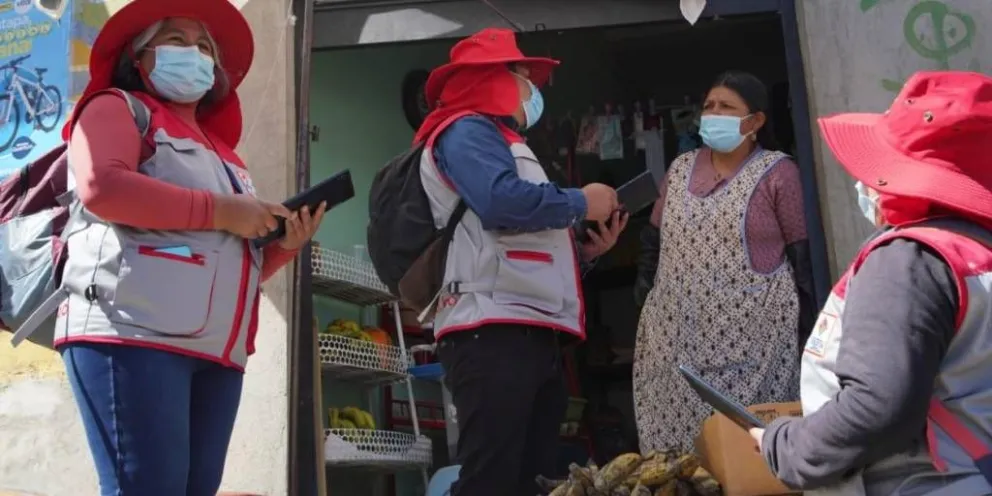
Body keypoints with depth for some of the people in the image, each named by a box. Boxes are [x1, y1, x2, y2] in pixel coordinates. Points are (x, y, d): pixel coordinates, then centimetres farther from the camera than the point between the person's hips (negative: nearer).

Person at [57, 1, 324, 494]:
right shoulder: (117, 107, 10)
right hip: (133, 331, -7)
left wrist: (284, 243, 7)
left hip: (216, 350, 7)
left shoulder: (220, 152, 29)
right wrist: (220, 212, -9)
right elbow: (100, 186, -13)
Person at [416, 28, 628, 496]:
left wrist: (584, 251, 13)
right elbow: (503, 200, -21)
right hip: (494, 331, -10)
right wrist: (581, 202, -6)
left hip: (533, 333, 10)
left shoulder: (503, 144, 31)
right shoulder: (467, 130, 1)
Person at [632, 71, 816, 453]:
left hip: (751, 334, -4)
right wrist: (646, 302, 11)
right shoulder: (680, 169, 12)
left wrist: (805, 325, -4)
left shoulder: (777, 172, -2)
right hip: (677, 333, 4)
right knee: (675, 424, 3)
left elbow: (801, 252, -2)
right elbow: (654, 239, 17)